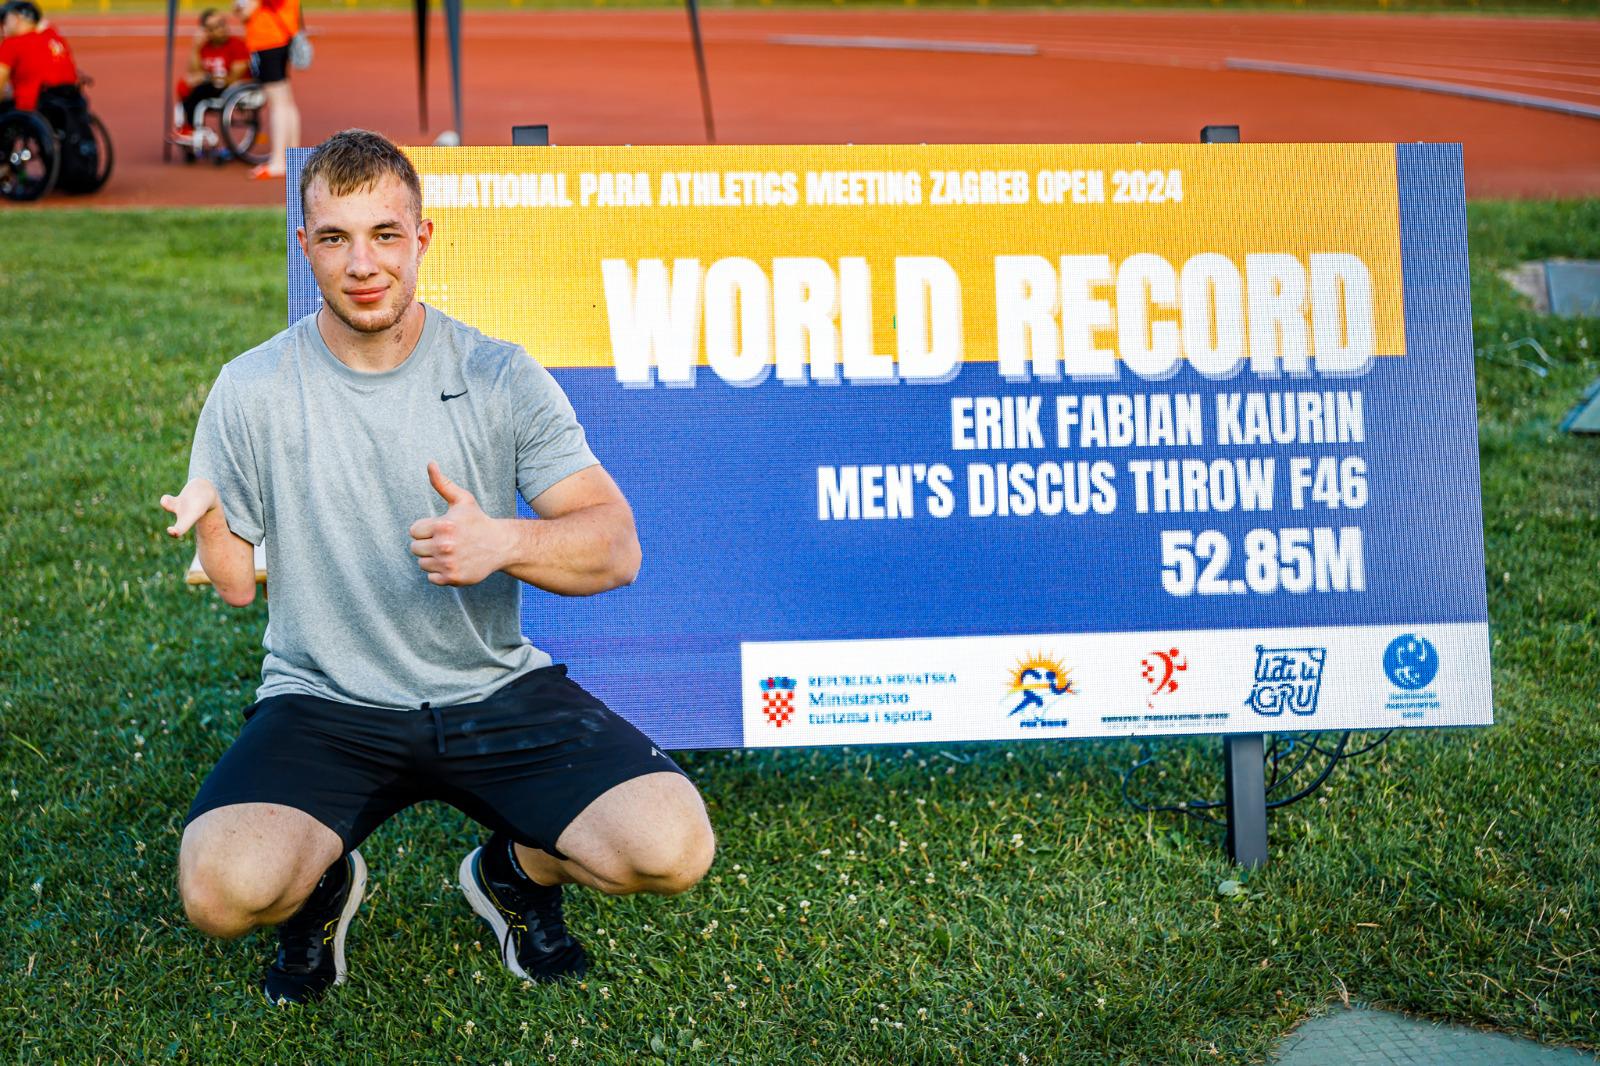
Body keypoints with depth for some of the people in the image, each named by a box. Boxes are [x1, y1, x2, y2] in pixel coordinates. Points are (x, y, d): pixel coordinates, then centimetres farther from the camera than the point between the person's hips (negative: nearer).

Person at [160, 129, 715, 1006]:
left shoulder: (499, 378, -2)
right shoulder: (251, 391, -1)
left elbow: (616, 547, -8)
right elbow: (235, 586, 6)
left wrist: (504, 543, -26)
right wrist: (208, 524, -14)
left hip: (497, 690, 1)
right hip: (322, 703, -1)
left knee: (672, 847, -21)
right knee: (224, 888, -30)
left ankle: (515, 871, 15)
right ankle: (324, 883, 10)